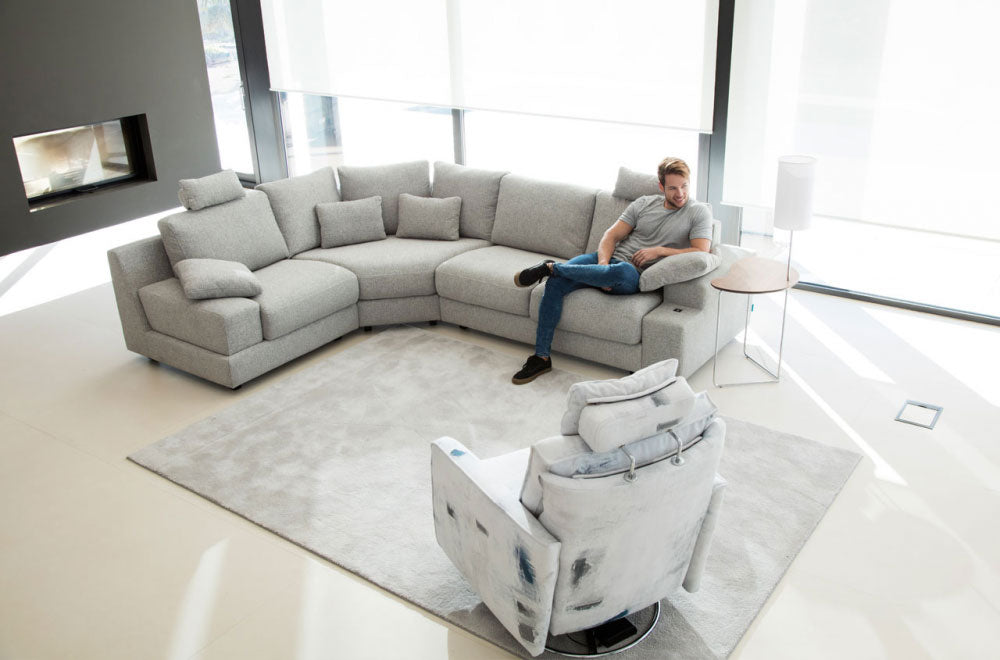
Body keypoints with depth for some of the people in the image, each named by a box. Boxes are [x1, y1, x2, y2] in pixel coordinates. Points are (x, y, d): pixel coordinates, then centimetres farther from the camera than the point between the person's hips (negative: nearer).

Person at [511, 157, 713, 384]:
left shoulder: (698, 212, 3)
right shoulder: (644, 203, 13)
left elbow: (701, 251, -9)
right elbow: (612, 235, 9)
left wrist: (659, 250, -11)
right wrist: (603, 264, -11)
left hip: (636, 277, -4)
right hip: (610, 259, 4)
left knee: (622, 271, -43)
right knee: (555, 284, -22)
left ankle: (551, 267, -23)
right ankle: (541, 357, -16)